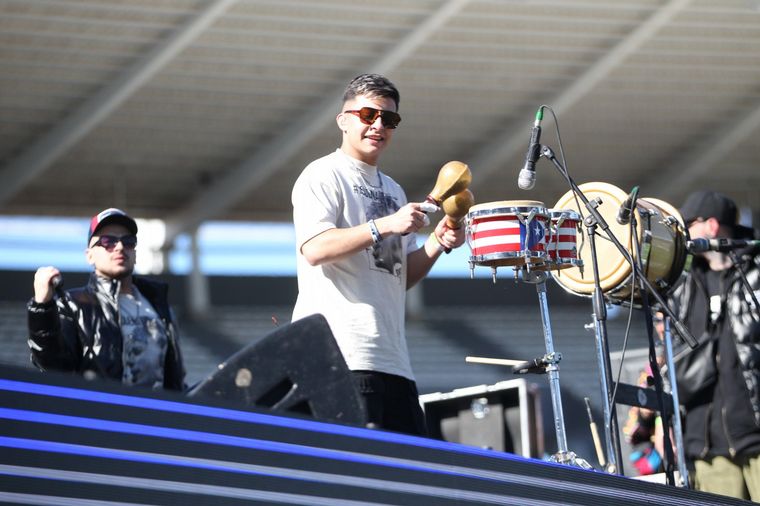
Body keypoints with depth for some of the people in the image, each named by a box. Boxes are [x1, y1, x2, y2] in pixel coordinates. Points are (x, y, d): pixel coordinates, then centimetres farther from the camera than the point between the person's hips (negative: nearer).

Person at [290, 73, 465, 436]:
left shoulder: (393, 191, 25)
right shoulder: (323, 175, 0)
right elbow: (314, 249, -16)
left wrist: (437, 244, 7)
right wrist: (385, 225, -20)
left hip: (393, 360, 9)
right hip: (343, 356, -8)